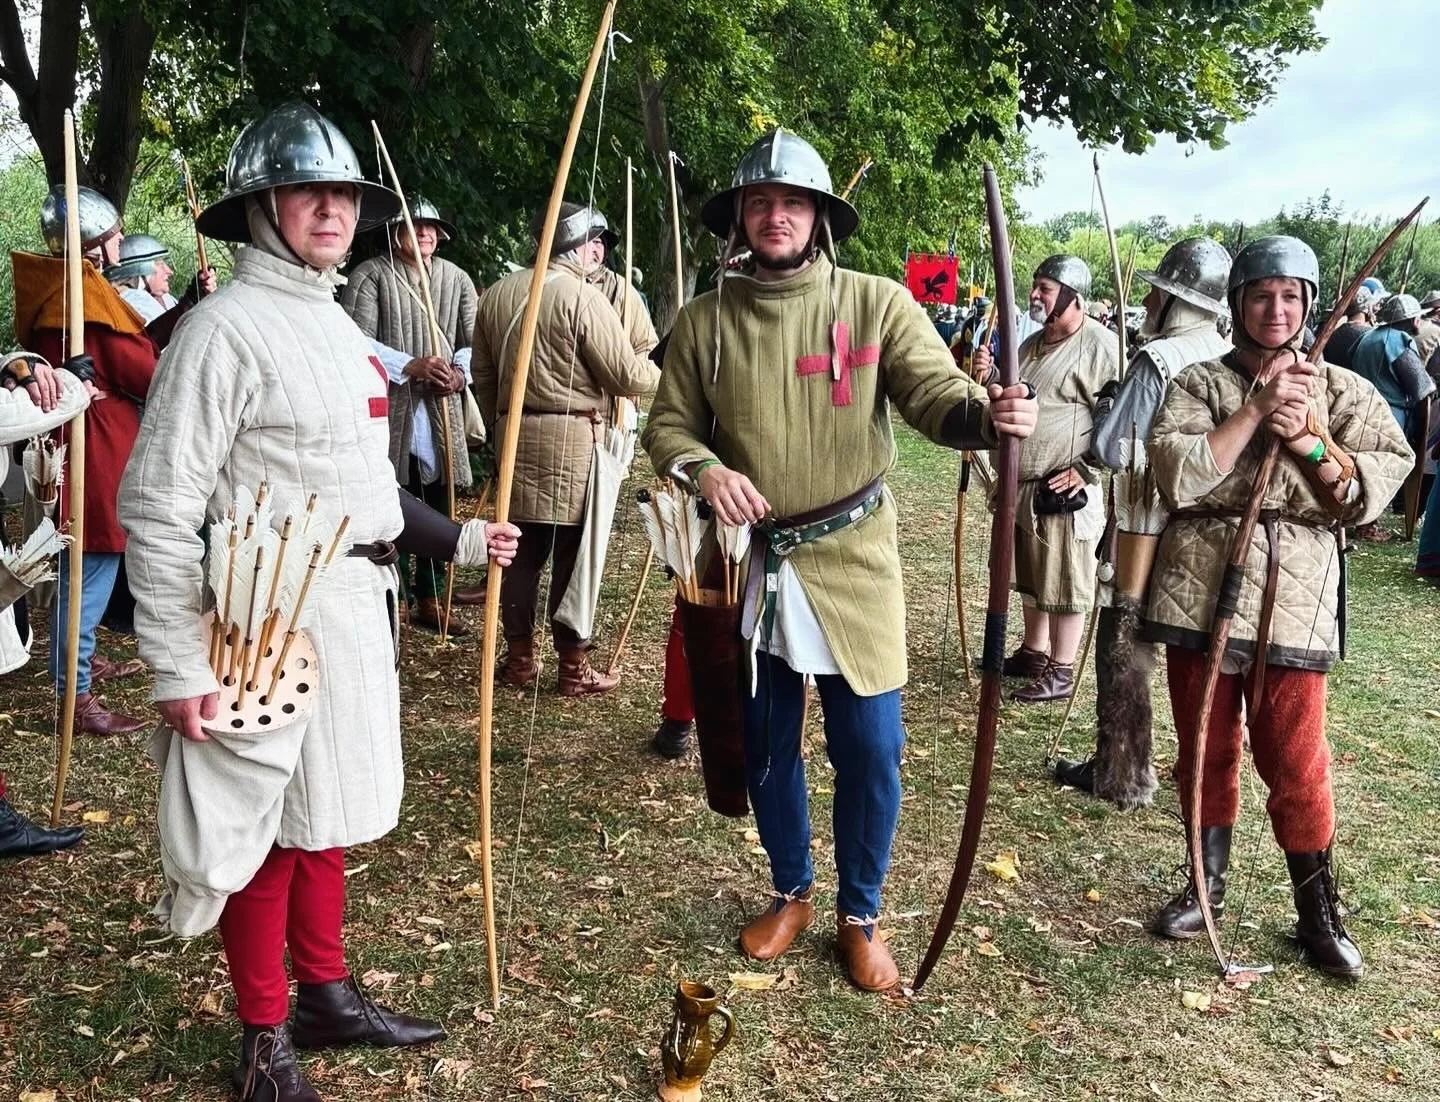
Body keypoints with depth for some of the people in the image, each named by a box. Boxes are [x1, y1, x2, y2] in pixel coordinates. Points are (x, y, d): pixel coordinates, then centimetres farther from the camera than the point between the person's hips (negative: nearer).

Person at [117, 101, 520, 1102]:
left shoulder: (340, 326, 14)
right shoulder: (227, 327, -13)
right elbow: (159, 508, -16)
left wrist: (458, 540, 19)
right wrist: (177, 663, -18)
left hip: (358, 607, 8)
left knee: (323, 816, 19)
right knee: (264, 834, 5)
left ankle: (327, 998, 36)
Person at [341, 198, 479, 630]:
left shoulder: (456, 278, 11)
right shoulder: (370, 275, -1)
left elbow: (475, 338, 10)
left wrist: (460, 371, -10)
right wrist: (411, 365, -20)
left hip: (441, 408, 4)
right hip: (387, 408, -4)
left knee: (438, 503, 10)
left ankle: (431, 597, 22)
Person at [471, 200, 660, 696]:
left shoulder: (497, 295, 10)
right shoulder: (583, 298, -11)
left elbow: (483, 373, 16)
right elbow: (628, 376, -10)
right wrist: (669, 373, 9)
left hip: (515, 433, 6)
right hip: (573, 437, -6)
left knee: (522, 549, 12)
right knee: (573, 553, 1)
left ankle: (519, 657, 21)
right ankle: (574, 667, 9)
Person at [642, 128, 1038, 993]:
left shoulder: (878, 305, -4)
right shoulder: (704, 322, 2)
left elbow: (937, 397, -13)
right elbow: (668, 426, 5)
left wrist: (989, 414, -36)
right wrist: (703, 467, -17)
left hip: (853, 561, -2)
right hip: (751, 563, 2)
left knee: (870, 748, 2)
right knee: (767, 743, 15)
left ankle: (860, 914, 26)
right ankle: (792, 891, 39)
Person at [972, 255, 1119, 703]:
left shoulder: (1101, 346, -13)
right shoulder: (1032, 344, 14)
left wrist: (1085, 469, -18)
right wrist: (990, 376, 3)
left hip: (1065, 491, -9)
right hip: (1023, 488, 9)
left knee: (1065, 583, 1)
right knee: (1031, 578, 20)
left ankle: (1060, 671, 11)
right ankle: (1033, 652, 34)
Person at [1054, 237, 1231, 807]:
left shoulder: (1157, 360, -16)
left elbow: (1109, 449, -17)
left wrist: (1110, 400, 1)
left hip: (1149, 528, -6)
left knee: (1125, 651, 6)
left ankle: (1120, 776, 14)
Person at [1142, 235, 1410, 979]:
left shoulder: (1344, 391, 6)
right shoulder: (1199, 383, 3)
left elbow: (1382, 483, -3)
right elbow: (1176, 475, -13)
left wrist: (1311, 443, -16)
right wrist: (1256, 410, -16)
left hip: (1294, 600, 0)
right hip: (1201, 591, 1)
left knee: (1295, 763, 3)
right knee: (1205, 748, 12)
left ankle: (1318, 912, 19)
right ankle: (1207, 885, 29)